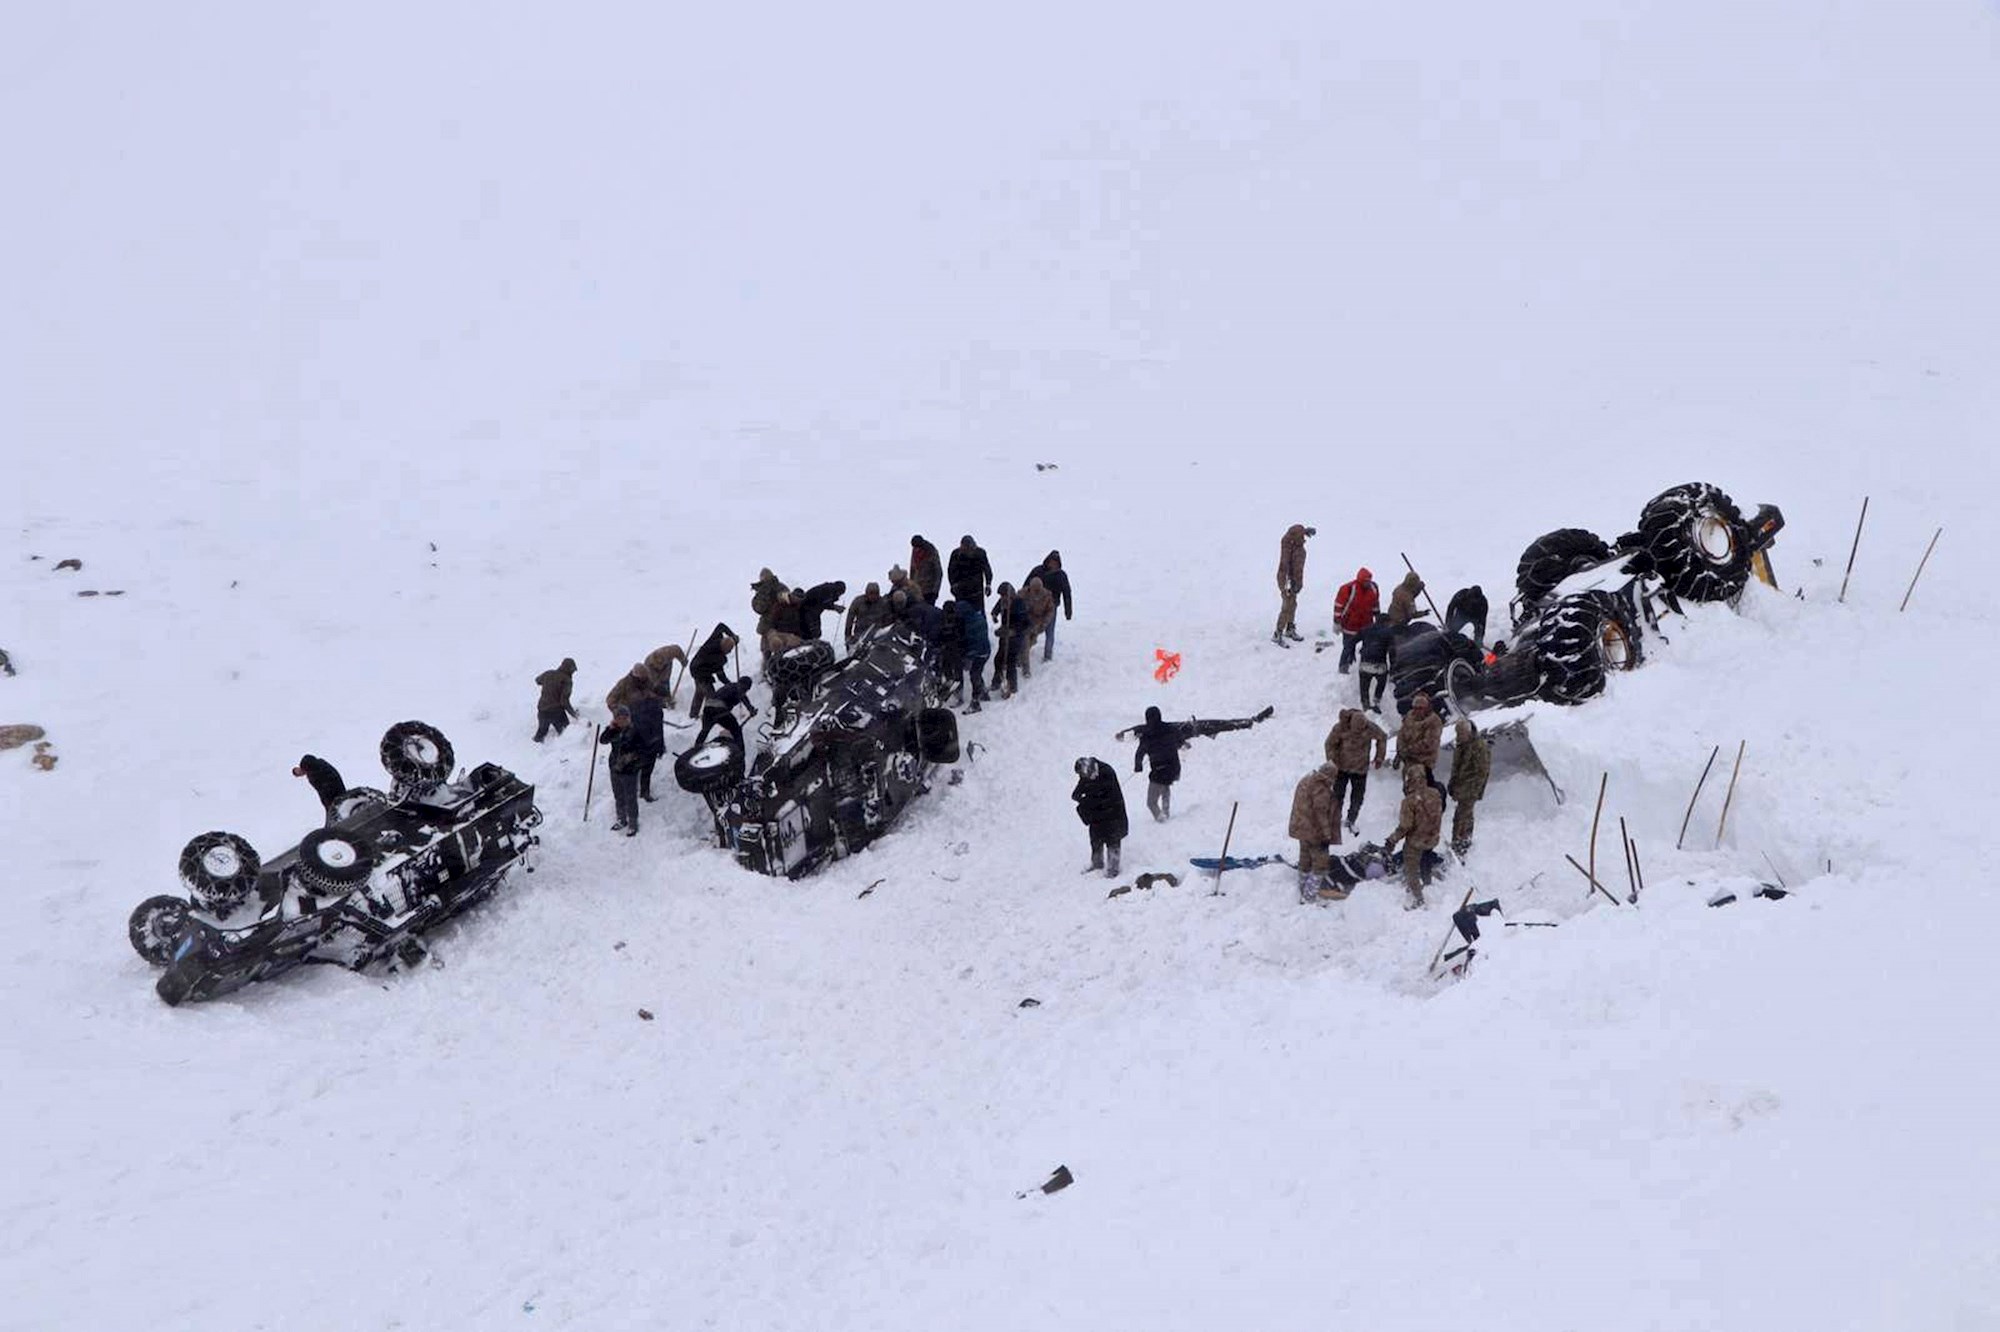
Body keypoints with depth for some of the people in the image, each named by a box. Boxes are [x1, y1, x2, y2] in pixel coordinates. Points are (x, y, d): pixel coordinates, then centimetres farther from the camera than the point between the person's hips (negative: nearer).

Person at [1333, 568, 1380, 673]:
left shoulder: (1373, 588, -3)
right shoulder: (1348, 589, -22)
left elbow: (1376, 604, 15)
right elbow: (1338, 606, -15)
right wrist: (1337, 622, -13)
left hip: (1366, 625, 5)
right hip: (1350, 625, -5)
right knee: (1349, 647, 2)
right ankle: (1344, 667, 17)